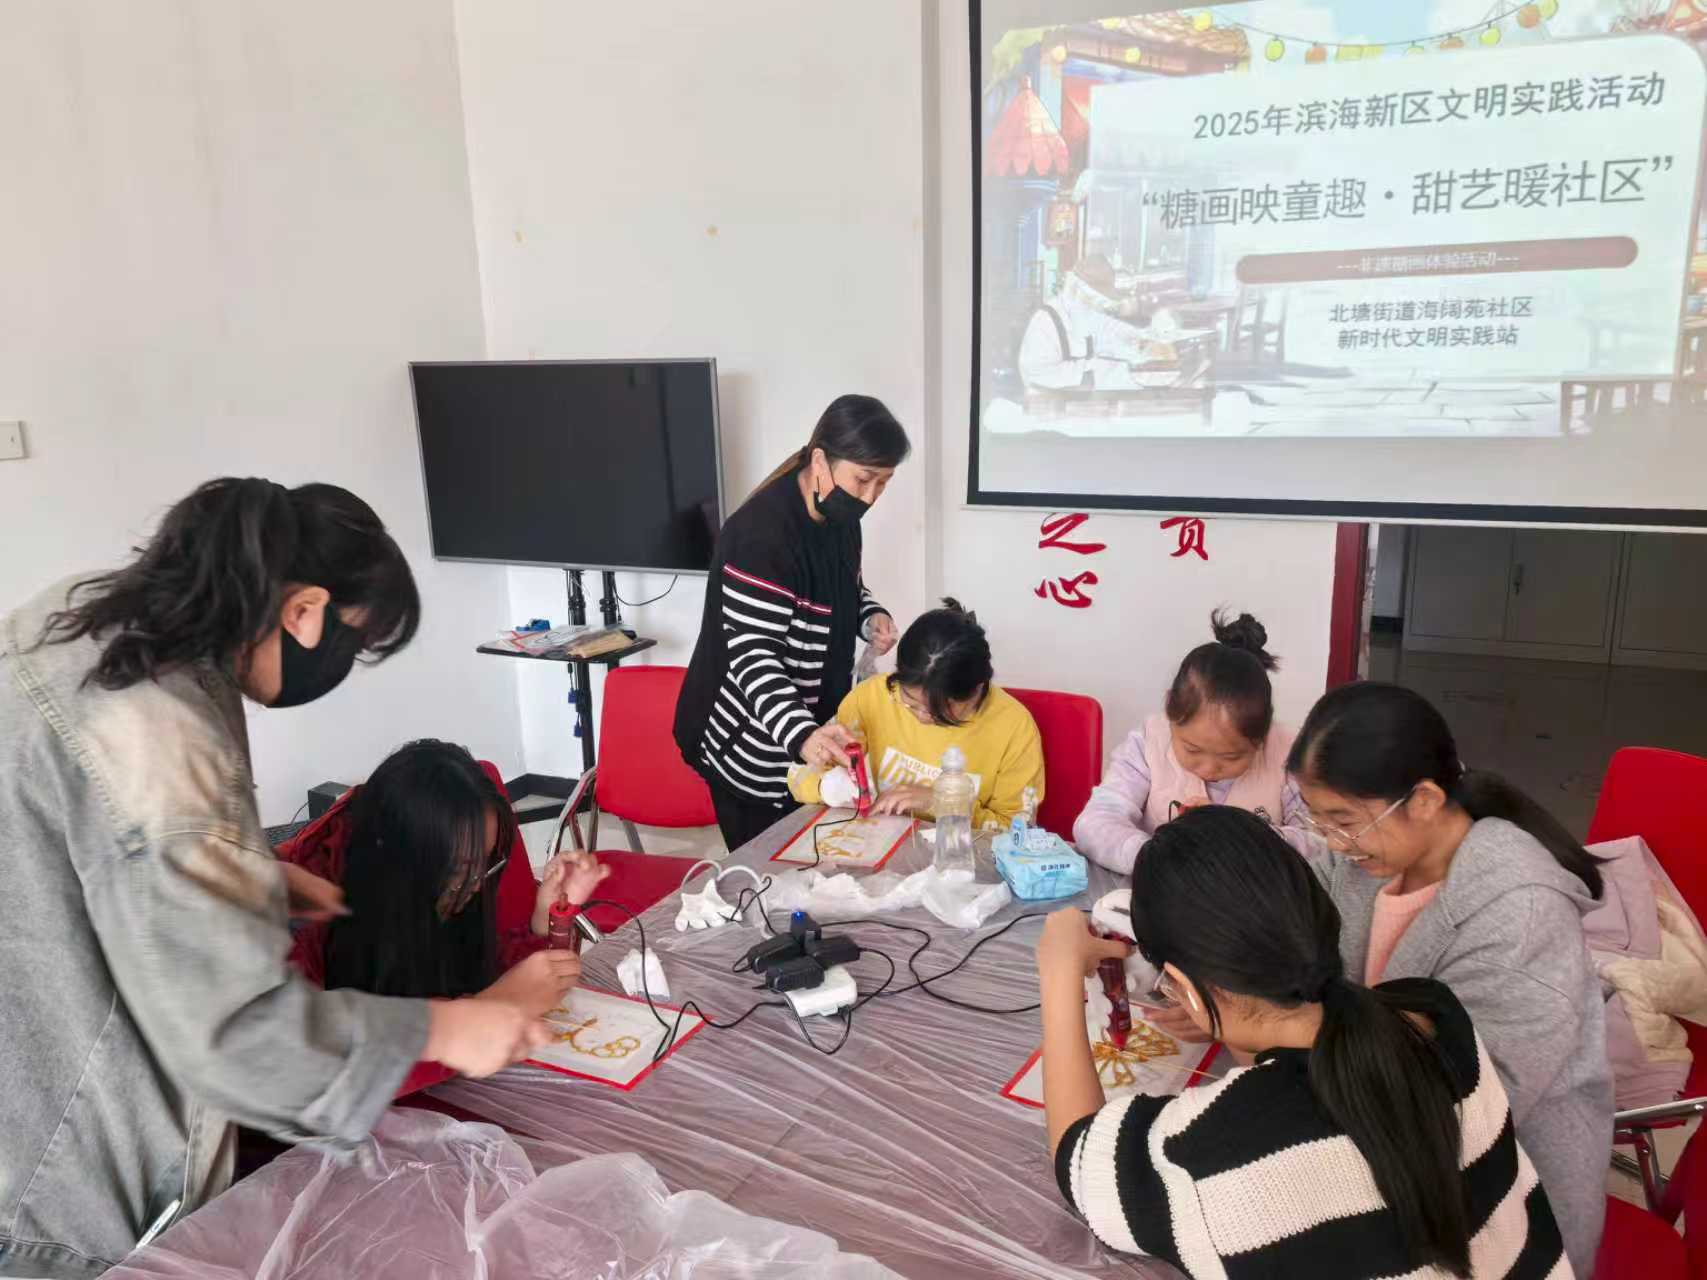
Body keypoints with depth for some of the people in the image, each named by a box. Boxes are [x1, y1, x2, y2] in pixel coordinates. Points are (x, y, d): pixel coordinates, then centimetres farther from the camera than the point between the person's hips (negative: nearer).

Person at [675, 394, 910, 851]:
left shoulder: (839, 516, 0)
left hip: (813, 729, 8)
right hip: (751, 744, -8)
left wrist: (872, 616, -5)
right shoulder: (760, 533, -27)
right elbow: (751, 655, -31)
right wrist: (802, 735, -46)